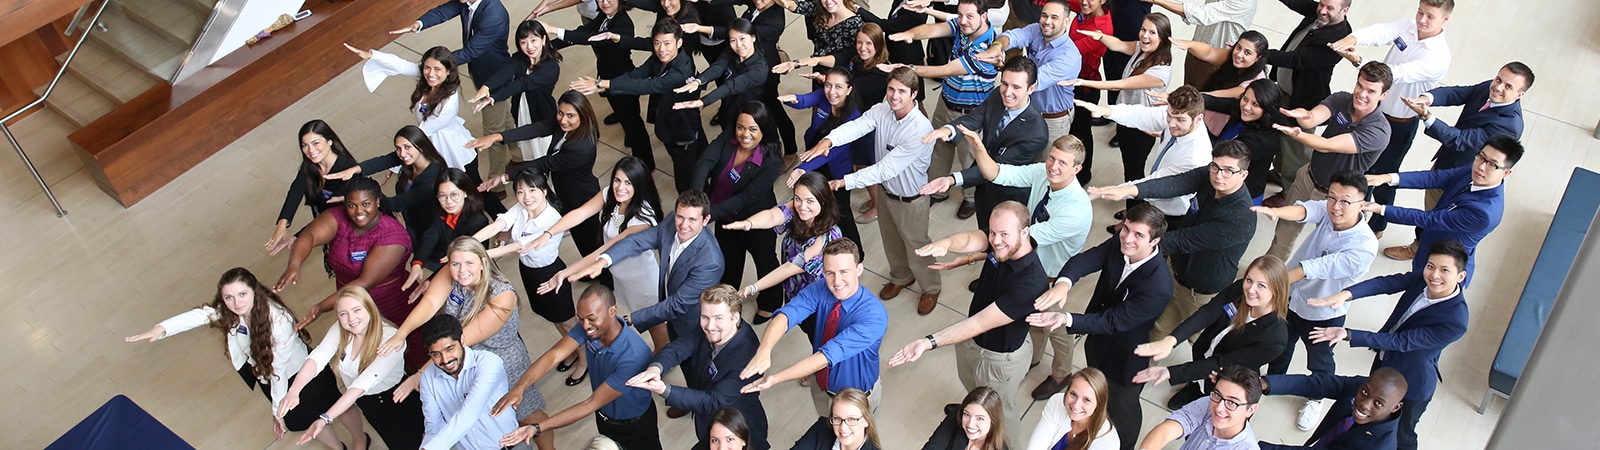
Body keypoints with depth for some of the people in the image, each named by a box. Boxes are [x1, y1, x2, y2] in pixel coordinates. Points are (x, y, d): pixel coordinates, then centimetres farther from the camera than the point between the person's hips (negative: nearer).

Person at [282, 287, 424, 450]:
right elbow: (317, 358, -29)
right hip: (364, 400, 4)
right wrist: (293, 391, -47)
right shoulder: (339, 330, -14)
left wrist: (326, 419, -46)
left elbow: (363, 383, -38)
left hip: (394, 398, -4)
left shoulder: (390, 339, -31)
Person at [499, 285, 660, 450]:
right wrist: (518, 388, -48)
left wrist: (537, 428, -40)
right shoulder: (589, 325, -23)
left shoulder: (634, 356, -40)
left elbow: (592, 404, -36)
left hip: (634, 424, -5)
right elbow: (553, 356, -31)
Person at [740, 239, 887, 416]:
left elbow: (829, 355, -43)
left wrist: (775, 379, -50)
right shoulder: (820, 290, -22)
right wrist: (764, 351, -58)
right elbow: (786, 314, -38)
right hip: (821, 386, 4)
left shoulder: (874, 315, -36)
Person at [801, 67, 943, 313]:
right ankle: (901, 277, 55)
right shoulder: (882, 110, -15)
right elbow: (857, 126, -32)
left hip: (910, 199, -6)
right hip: (885, 191, 6)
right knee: (891, 242, 27)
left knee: (916, 247, 16)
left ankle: (931, 288, 44)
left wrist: (846, 182, -36)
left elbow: (886, 168, -35)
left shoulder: (921, 129, -34)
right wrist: (829, 139, -52)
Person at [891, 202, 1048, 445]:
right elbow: (970, 239, -38)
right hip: (971, 337, 7)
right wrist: (945, 244, -62)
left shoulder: (1030, 283, -40)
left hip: (999, 356, -6)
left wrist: (929, 342, -43)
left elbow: (979, 324, -38)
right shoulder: (1003, 244, -20)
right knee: (973, 390, 36)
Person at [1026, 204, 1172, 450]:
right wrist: (1063, 282, -51)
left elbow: (1113, 322, -35)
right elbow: (1085, 260, -30)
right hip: (1096, 342, 6)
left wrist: (1066, 319, -45)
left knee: (1121, 407, 23)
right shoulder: (1119, 243, -20)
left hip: (1124, 358, -6)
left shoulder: (1159, 287, -38)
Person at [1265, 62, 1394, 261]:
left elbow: (1326, 146, -39)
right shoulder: (1341, 100, -15)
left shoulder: (1379, 131, -29)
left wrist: (1295, 134, -56)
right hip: (1308, 176, 5)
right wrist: (1302, 116, -59)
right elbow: (1312, 119, -33)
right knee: (1285, 229, 19)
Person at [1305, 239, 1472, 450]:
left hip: (1410, 385, -6)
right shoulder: (1424, 278, -20)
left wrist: (1348, 335, -37)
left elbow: (1401, 342, -33)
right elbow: (1386, 283, -30)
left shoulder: (1455, 322, -36)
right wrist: (1346, 294, -49)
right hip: (1385, 361, 6)